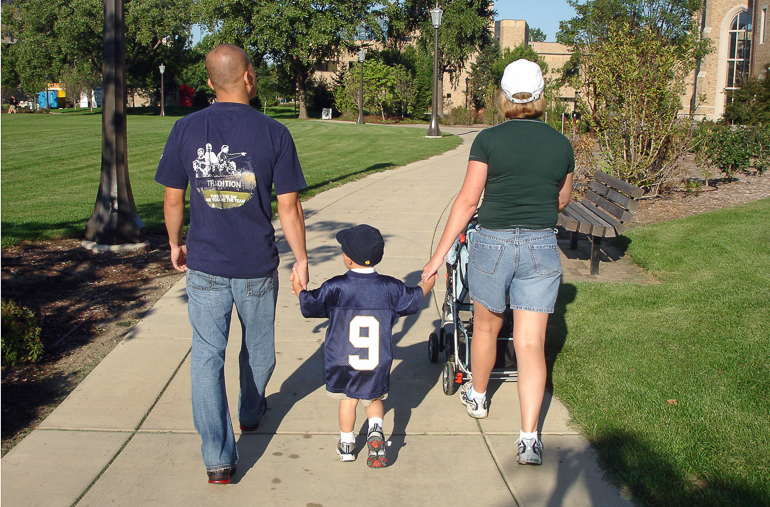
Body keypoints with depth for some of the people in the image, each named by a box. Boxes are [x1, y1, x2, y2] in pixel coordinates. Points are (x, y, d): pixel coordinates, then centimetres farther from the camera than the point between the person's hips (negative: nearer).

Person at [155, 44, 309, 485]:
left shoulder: (186, 130, -5)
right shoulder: (274, 134, -9)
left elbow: (173, 199, 1)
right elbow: (289, 206, -8)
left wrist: (176, 244, 18)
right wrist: (301, 260, 3)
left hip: (205, 266, 1)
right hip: (257, 266, 0)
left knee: (208, 355, 7)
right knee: (258, 347, 23)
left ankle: (218, 458, 5)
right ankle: (251, 412, 47)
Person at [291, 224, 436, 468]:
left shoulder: (335, 288, -12)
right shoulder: (390, 288, -5)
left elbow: (309, 305, 2)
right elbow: (413, 298, 14)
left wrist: (299, 289, 23)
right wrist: (428, 284, 34)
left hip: (342, 363, -1)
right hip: (377, 364, 1)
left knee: (348, 399, 19)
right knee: (374, 398, 20)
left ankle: (346, 443, 26)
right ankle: (375, 430, -3)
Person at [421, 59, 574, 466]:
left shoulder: (488, 139, -6)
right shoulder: (561, 144, 4)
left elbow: (467, 201, -9)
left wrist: (438, 256, -5)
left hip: (493, 244, -2)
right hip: (542, 248, 2)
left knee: (486, 326, 21)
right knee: (531, 343, 3)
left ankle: (476, 397, 42)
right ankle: (529, 439, 0)